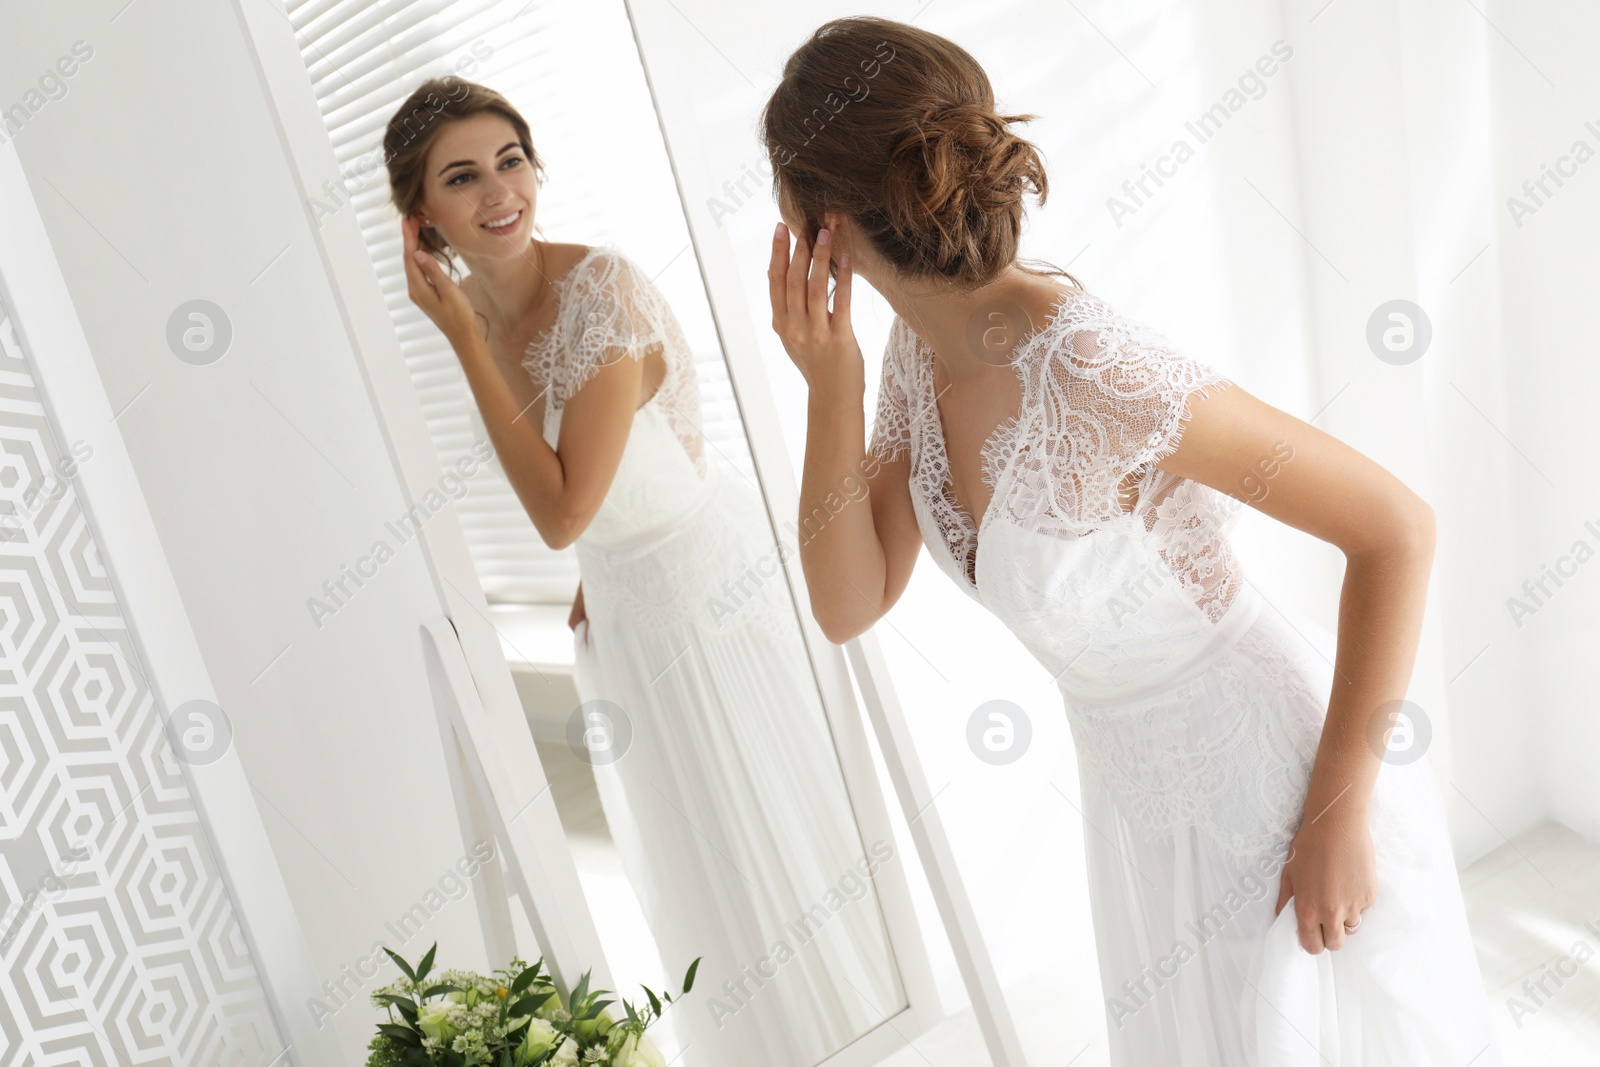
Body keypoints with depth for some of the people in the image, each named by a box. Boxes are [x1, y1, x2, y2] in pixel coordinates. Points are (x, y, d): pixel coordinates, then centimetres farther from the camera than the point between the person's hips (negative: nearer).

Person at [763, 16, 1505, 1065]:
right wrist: (830, 383, -18)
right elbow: (851, 605, -6)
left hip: (1275, 776, -7)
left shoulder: (1094, 372, -32)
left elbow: (1397, 526, -25)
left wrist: (1339, 814, -20)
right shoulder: (924, 346, -8)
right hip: (1141, 792, 7)